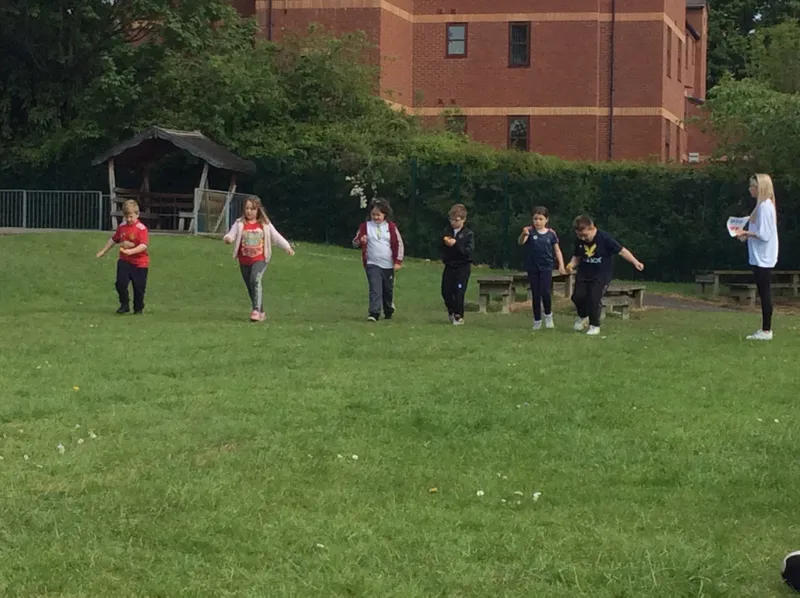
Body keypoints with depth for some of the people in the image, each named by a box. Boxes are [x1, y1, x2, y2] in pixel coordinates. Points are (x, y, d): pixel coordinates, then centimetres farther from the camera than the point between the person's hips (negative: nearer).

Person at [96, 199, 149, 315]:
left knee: (139, 287, 3)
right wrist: (104, 251, 26)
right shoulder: (122, 226, 4)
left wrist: (131, 251, -39)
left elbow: (144, 245, -26)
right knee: (120, 283, -8)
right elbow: (114, 239, 20)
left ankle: (138, 308, 22)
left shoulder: (141, 228, -15)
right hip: (124, 261, 4)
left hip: (139, 263, -4)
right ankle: (124, 305, 9)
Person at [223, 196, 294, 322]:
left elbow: (276, 236, 6)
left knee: (255, 280, -27)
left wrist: (287, 247, 0)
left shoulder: (265, 224, 2)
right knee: (250, 287, 10)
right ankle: (261, 313, 25)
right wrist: (228, 238, -32)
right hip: (244, 261, 3)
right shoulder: (240, 223, 2)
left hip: (260, 259, -3)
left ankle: (256, 310, -30)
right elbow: (231, 234, -9)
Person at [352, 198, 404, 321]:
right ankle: (374, 313, -20)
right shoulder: (365, 226, -1)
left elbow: (399, 244, 2)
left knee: (388, 290, 15)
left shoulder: (391, 226, -1)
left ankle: (389, 312, 34)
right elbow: (355, 242, 2)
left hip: (388, 265, 2)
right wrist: (360, 240, -22)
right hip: (372, 265, -1)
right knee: (375, 289, -15)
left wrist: (398, 261, -3)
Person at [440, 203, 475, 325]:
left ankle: (458, 316, 4)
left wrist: (456, 244, -24)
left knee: (459, 292, -7)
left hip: (462, 266, -4)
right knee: (446, 291, 3)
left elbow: (470, 250, -16)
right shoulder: (447, 232, 7)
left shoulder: (468, 234, -6)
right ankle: (451, 310, 28)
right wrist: (445, 243, -7)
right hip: (449, 266, 4)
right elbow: (441, 248, 15)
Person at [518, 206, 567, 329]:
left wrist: (561, 265, -5)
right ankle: (537, 321, 19)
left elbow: (557, 250, 6)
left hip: (546, 267, 0)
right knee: (535, 295, 6)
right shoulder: (530, 231, -6)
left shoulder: (551, 233, -1)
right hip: (532, 268, 0)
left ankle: (548, 315, 11)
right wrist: (524, 234, -45)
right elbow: (520, 242, -23)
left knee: (545, 292, -14)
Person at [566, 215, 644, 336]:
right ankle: (582, 316, 23)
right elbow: (577, 257, 10)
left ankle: (594, 325, 10)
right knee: (578, 296, -9)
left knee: (594, 299, -13)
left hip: (601, 275, -4)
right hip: (583, 274, 4)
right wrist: (572, 264, -12)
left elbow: (622, 251, -13)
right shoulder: (580, 241, -3)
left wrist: (635, 262, -18)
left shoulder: (604, 238, -17)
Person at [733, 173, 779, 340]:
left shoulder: (765, 206, -16)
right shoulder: (762, 205, 14)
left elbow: (764, 234, -20)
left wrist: (746, 233, -12)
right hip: (760, 257, 10)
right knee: (763, 293, 12)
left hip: (763, 258, -10)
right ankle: (765, 329, 16)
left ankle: (766, 330, -2)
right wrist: (747, 235, 6)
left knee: (765, 293, -6)